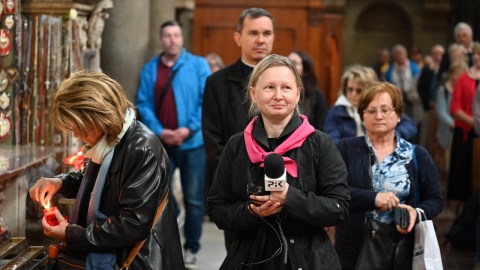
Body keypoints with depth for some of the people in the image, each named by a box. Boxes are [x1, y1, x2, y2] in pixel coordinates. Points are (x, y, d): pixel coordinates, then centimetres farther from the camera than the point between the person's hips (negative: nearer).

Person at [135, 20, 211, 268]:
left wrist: (189, 129, -16)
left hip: (192, 142, -2)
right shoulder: (150, 69, 4)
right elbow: (143, 103, 1)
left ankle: (191, 248, 16)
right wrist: (159, 131, -13)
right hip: (161, 143, 2)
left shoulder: (199, 65, -1)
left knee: (194, 199, 5)